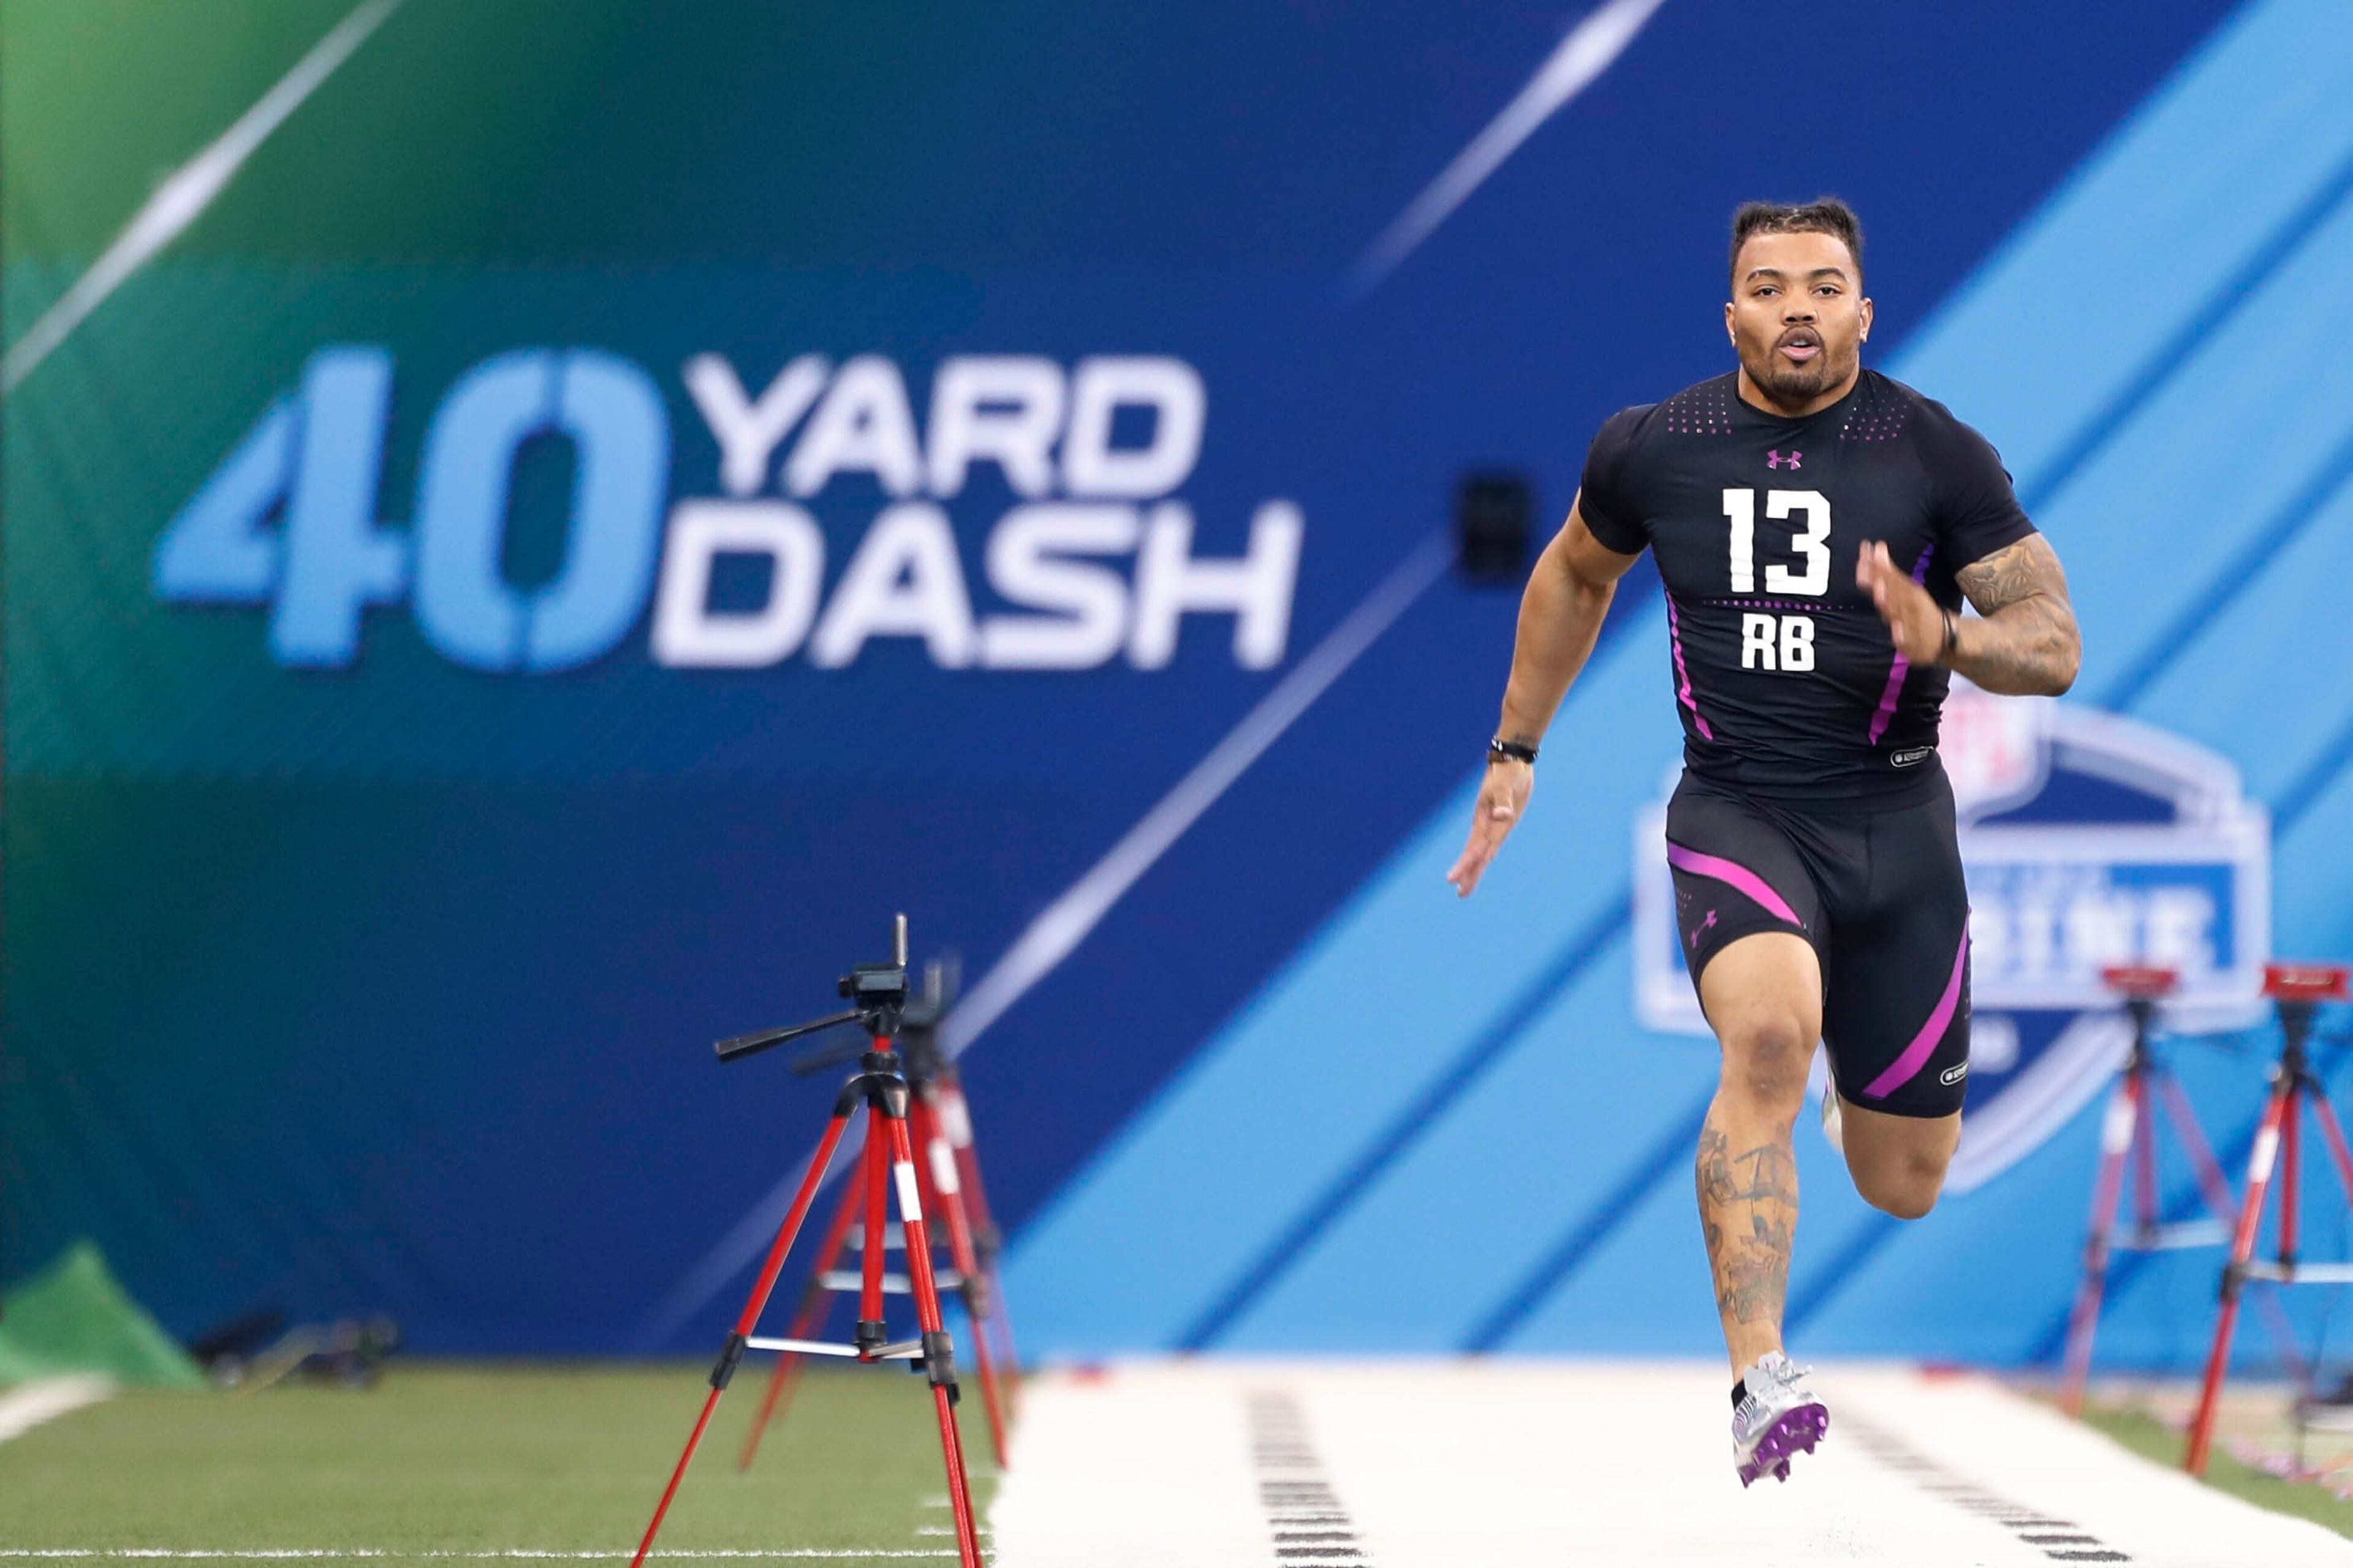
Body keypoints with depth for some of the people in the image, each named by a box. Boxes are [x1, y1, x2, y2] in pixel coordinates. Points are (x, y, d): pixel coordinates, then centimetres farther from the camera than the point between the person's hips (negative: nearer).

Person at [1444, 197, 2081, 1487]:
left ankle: (1869, 1094, 49)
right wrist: (1515, 752, 22)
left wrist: (1945, 636, -26)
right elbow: (1575, 576, 19)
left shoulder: (1938, 454, -7)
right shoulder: (1650, 450, -2)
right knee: (1769, 1036, -34)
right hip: (1735, 810, -1)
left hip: (1894, 820, 1)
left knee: (1902, 1187, 8)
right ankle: (1760, 1388, -36)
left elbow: (2056, 648, -6)